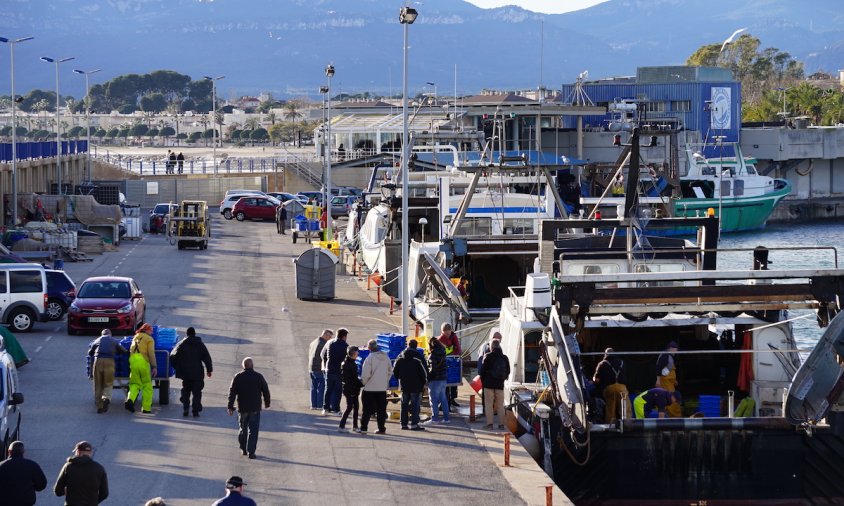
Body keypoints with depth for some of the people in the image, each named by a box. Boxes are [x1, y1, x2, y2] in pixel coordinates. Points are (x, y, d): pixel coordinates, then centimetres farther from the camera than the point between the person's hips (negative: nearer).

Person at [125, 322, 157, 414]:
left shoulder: (135, 337, 21)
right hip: (143, 362, -5)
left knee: (135, 384, 8)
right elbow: (151, 354, -7)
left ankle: (130, 399, -20)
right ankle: (146, 408, 0)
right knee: (147, 386, 4)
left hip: (133, 361, 5)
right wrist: (154, 366, -8)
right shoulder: (149, 339, 2)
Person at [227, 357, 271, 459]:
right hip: (255, 408, -2)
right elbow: (266, 390, 3)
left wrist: (230, 407, 2)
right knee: (253, 431, 0)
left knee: (243, 429, 18)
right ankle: (251, 451, -7)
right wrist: (267, 403, 18)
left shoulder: (238, 377, -2)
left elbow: (232, 392, -2)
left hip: (242, 408, 2)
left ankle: (243, 449, 25)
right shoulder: (258, 377, -4)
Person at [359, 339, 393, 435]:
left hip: (370, 388, -4)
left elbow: (366, 374, -14)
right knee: (381, 409, 10)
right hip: (383, 387, 4)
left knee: (367, 409, 2)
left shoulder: (370, 358, -15)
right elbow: (390, 371, 9)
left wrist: (363, 382, 4)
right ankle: (382, 428, 10)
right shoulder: (386, 357, 2)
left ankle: (363, 428, 0)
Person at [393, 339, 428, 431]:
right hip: (416, 386, -4)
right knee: (415, 404, -4)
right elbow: (424, 371, -10)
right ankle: (414, 424, -10)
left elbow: (395, 371, 10)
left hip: (404, 385, 4)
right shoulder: (418, 356, -9)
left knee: (404, 405, 12)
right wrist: (424, 383, 2)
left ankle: (404, 423, 13)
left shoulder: (400, 357, 6)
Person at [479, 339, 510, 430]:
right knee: (500, 404, 9)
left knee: (488, 403, 0)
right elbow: (508, 371, 12)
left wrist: (483, 380, 7)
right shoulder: (505, 358, 6)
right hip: (500, 384, 4)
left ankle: (489, 423, -6)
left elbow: (483, 370, -7)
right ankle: (501, 424, 7)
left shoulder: (488, 356, -8)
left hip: (489, 383, -4)